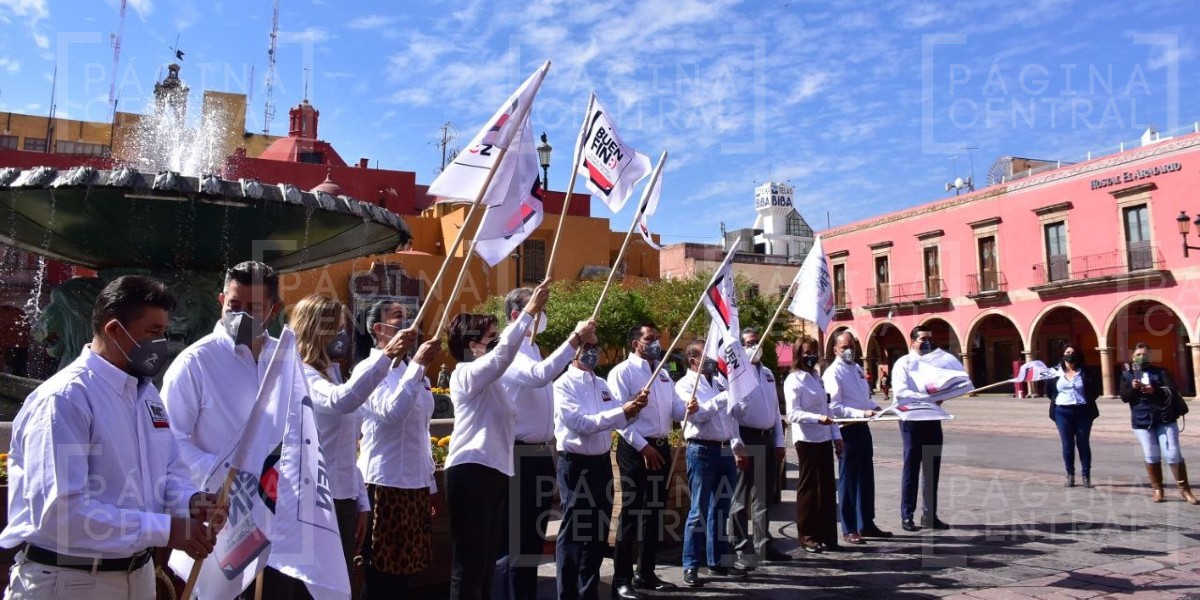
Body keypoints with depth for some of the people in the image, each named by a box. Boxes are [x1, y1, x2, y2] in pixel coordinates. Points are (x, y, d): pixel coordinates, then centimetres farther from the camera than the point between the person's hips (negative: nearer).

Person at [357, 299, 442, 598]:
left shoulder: (412, 370, 13)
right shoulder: (369, 369, -10)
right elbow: (391, 412, -28)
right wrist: (418, 365, -28)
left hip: (416, 483, 7)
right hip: (386, 483, -7)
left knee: (403, 571, 14)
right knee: (380, 575, 1)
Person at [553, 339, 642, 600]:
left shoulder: (601, 384, 13)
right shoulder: (564, 384, -10)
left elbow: (616, 419, 9)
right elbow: (580, 423, -20)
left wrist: (633, 406, -11)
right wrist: (622, 411, -24)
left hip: (602, 462, 7)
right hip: (576, 463, -7)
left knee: (599, 530, 15)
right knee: (573, 532, 1)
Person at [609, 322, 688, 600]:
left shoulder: (662, 373, 16)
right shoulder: (622, 372, -8)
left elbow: (676, 410, 14)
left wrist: (688, 409, -10)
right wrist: (643, 446, -18)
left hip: (662, 447, 8)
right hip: (635, 449, -8)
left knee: (656, 511, 13)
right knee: (631, 512, -4)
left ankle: (646, 573, 26)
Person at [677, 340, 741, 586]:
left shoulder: (719, 382, 17)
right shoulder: (685, 384, -4)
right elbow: (698, 414, -19)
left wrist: (738, 448, 15)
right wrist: (726, 396, -19)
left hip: (725, 451, 7)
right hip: (702, 450, -7)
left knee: (721, 509, 13)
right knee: (699, 510, -4)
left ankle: (718, 561, 24)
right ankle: (691, 566, 5)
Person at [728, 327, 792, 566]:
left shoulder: (767, 373, 15)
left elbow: (775, 410, 18)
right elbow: (730, 412, -15)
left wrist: (779, 441, 14)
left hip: (767, 439, 7)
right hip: (747, 439, -7)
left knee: (764, 495, 15)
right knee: (742, 497, 2)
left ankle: (762, 546, 26)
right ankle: (740, 548, 12)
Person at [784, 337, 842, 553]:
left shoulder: (817, 378, 15)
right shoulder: (793, 381, -9)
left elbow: (827, 409, 17)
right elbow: (793, 414, -17)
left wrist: (836, 436, 12)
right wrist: (817, 418, -29)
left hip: (824, 439, 7)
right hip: (806, 440, -7)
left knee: (827, 488, 9)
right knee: (808, 487, 1)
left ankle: (827, 535, 18)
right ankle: (806, 535, 12)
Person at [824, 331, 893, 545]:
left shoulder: (857, 368, 16)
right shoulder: (833, 373, -12)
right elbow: (834, 407, -19)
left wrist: (874, 408, 6)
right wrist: (861, 413, -26)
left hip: (862, 427, 8)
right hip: (848, 430, -8)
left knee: (866, 478, 15)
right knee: (848, 480, 1)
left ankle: (866, 524, 27)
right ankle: (849, 530, 11)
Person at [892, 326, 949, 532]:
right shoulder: (903, 364, -5)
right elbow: (900, 393, -17)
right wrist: (927, 398, -27)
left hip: (932, 419, 5)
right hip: (912, 420, -5)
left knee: (932, 469, 9)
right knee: (911, 468, 1)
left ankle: (930, 514, 20)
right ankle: (907, 516, 10)